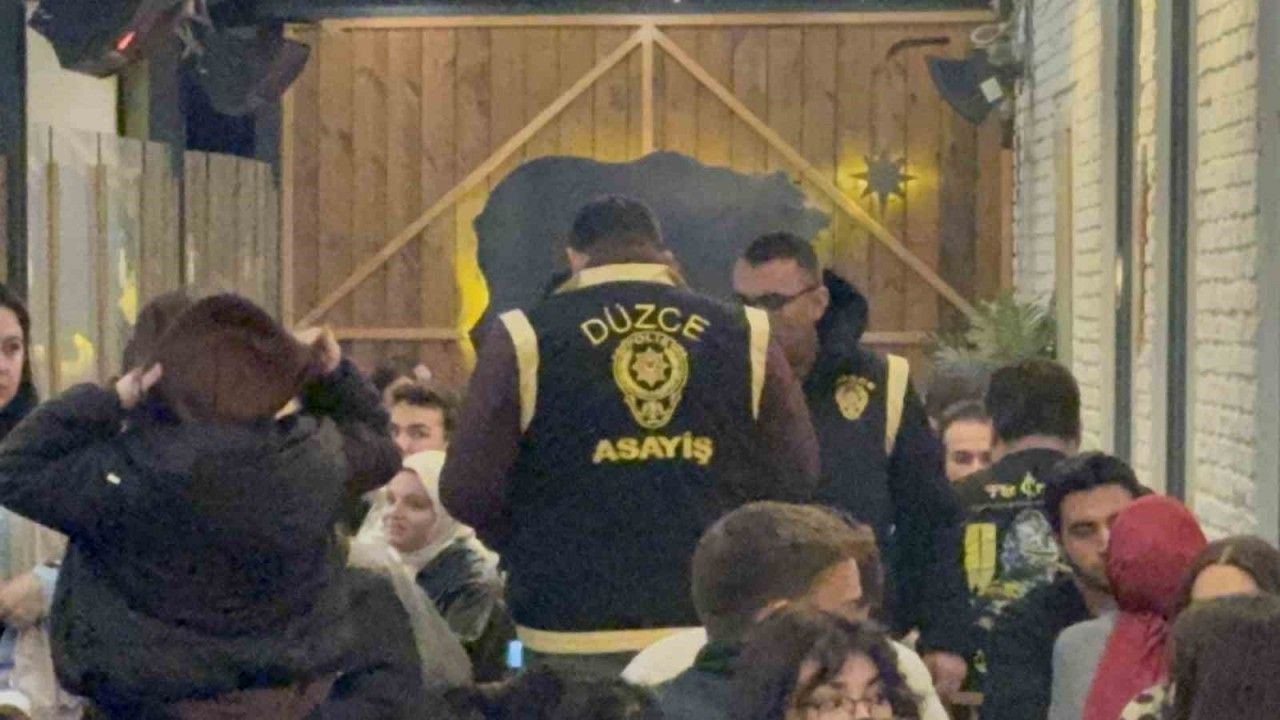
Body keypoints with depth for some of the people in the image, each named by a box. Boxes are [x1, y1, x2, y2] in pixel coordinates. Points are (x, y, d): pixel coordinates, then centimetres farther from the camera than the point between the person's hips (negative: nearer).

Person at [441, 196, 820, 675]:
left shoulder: (527, 337, -4)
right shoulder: (745, 336, 3)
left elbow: (468, 492, -4)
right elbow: (796, 479, 6)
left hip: (576, 632, -2)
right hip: (715, 630, 2)